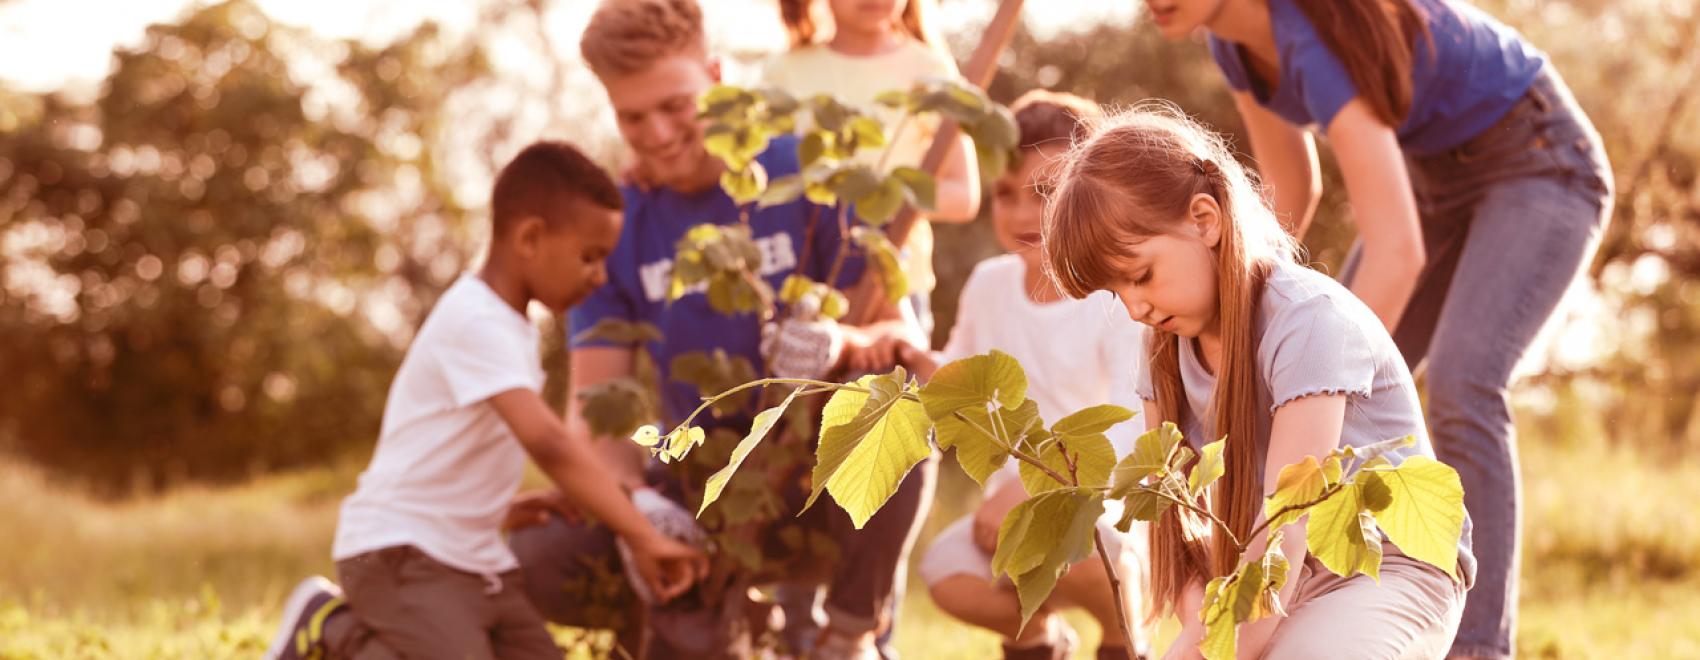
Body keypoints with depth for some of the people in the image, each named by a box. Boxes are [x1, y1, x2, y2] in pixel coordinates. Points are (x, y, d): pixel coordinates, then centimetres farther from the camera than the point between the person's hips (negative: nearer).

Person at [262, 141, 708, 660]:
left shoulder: (511, 322, 11)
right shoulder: (477, 322, -20)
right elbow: (547, 442, -31)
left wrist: (504, 508, 5)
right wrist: (643, 537, -32)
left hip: (474, 560, 10)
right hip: (400, 556, -10)